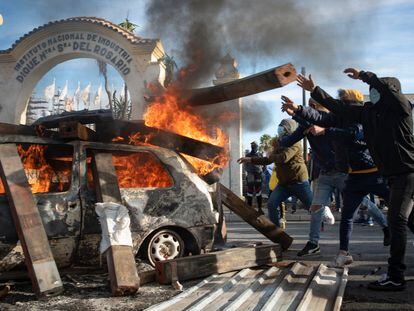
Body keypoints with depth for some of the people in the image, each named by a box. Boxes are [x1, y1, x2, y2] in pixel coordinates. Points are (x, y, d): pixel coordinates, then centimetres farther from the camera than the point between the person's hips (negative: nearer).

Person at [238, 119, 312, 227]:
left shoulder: (295, 144, -13)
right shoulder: (279, 143, 13)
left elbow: (283, 158, -28)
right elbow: (268, 160, 20)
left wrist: (271, 156, -8)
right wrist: (250, 159, 12)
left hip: (299, 182, -7)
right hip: (283, 183, 7)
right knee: (271, 204, -8)